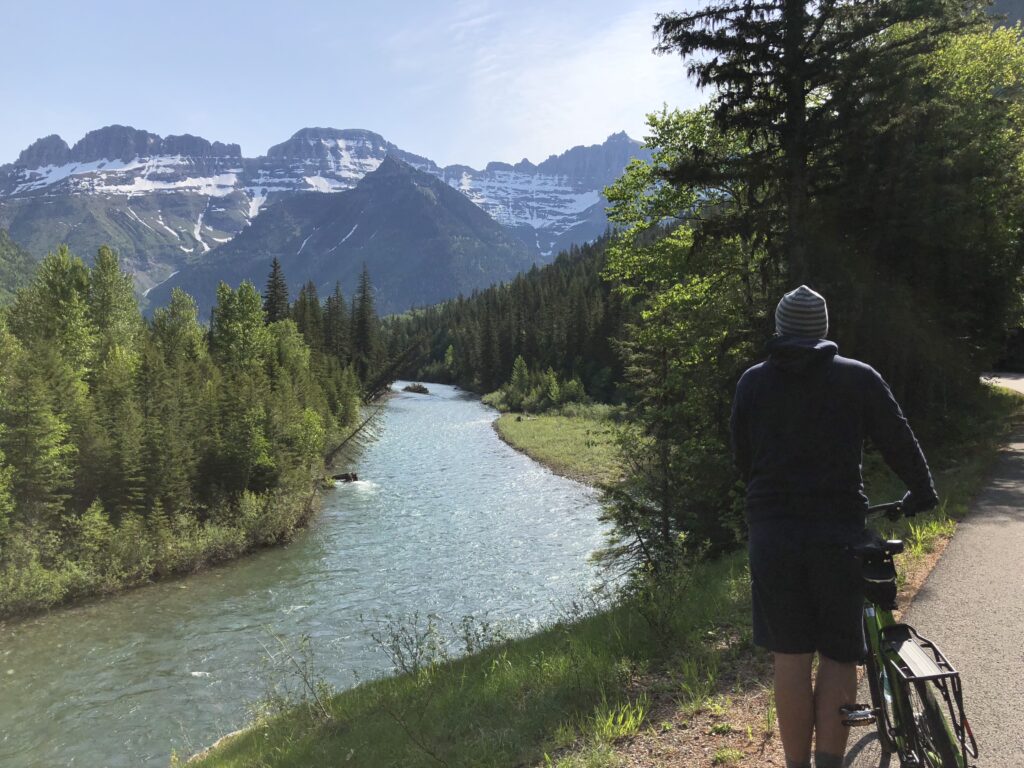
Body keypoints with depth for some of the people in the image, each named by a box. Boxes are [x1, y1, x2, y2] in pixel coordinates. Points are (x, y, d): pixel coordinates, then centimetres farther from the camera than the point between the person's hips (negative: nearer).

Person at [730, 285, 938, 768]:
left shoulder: (753, 382, 5)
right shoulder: (859, 378, 2)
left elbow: (742, 457, 9)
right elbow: (899, 441, 8)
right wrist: (923, 493, 26)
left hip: (773, 533, 1)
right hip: (839, 530, -1)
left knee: (791, 658, 8)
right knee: (838, 656, 10)